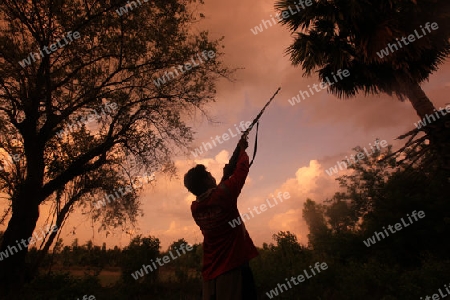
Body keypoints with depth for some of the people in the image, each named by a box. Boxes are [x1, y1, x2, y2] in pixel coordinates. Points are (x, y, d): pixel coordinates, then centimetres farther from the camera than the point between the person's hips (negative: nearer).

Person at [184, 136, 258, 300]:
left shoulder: (195, 208, 2)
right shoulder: (224, 195, -15)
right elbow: (242, 170, -3)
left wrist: (225, 176, 18)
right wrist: (242, 149, 13)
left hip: (210, 273, 7)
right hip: (233, 268, -7)